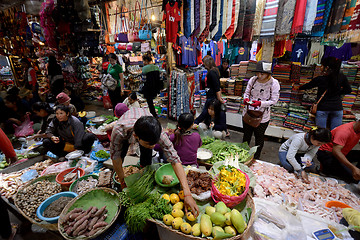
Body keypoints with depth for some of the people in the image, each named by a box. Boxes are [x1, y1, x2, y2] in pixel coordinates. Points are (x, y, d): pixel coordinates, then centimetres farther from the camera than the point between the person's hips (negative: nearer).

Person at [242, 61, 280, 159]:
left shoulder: (274, 83, -13)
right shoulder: (253, 79, -4)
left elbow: (274, 100, -11)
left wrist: (260, 103, -27)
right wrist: (246, 98, -16)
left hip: (262, 117, -3)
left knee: (259, 138, 15)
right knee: (246, 136, 19)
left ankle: (256, 158, 36)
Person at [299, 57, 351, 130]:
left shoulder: (320, 79, -10)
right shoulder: (341, 77, -1)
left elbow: (307, 86, 8)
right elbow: (348, 90, 9)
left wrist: (298, 88, 26)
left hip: (323, 108, -3)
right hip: (337, 108, 3)